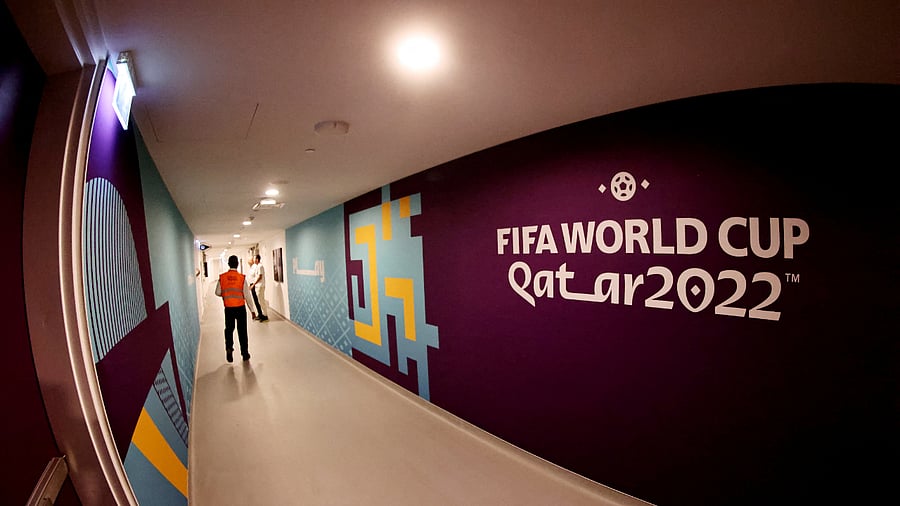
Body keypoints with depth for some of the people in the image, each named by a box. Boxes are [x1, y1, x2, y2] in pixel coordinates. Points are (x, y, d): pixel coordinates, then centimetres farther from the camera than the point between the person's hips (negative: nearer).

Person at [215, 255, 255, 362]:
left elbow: (218, 293, 3)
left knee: (229, 329, 17)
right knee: (242, 330, 9)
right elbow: (247, 295, -8)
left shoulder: (222, 277, -5)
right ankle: (245, 353, 16)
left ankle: (229, 348, -1)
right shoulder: (242, 278, -10)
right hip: (240, 308, -1)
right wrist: (252, 310, -1)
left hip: (228, 308, 1)